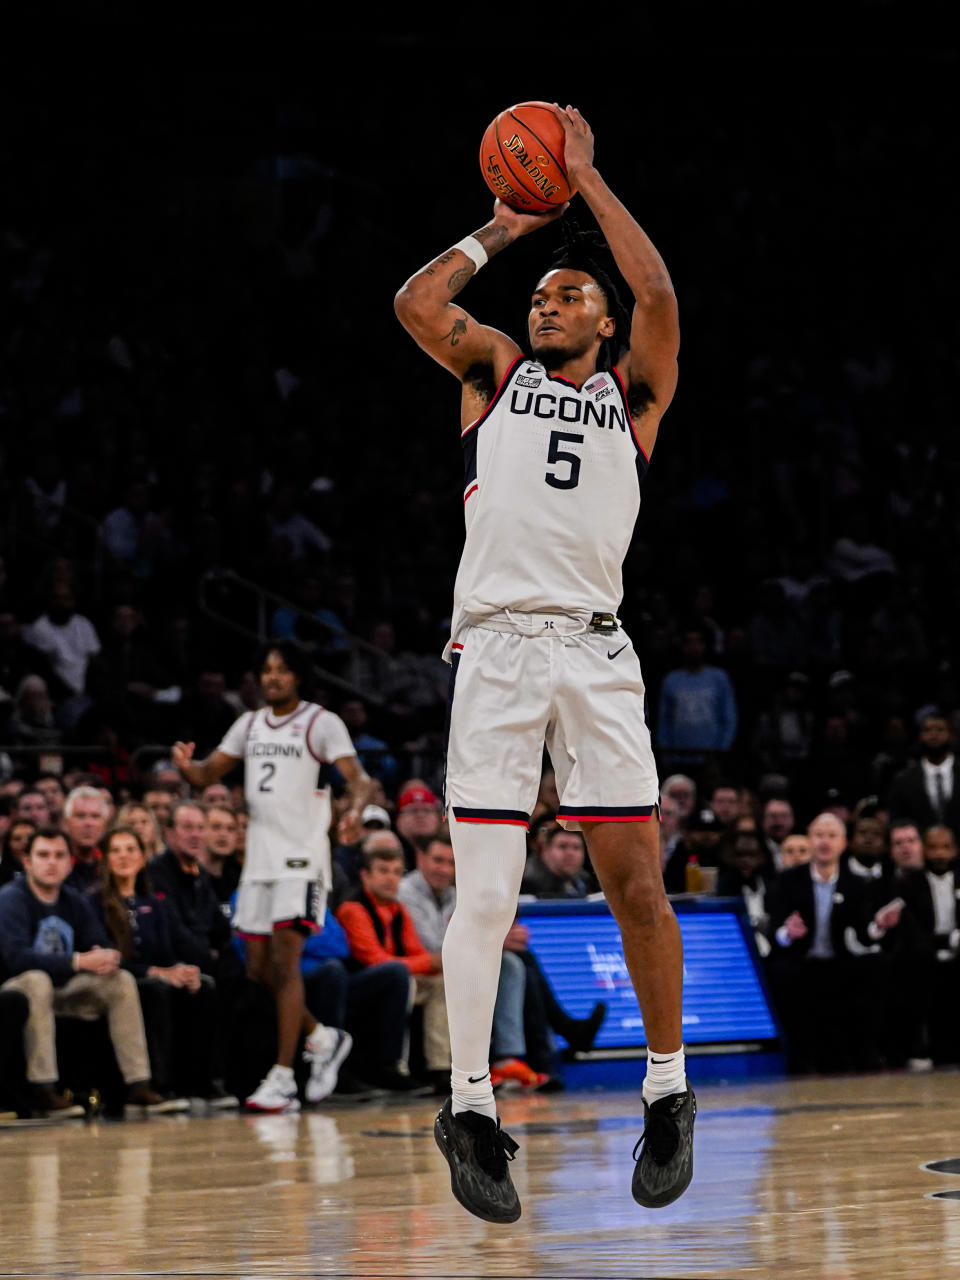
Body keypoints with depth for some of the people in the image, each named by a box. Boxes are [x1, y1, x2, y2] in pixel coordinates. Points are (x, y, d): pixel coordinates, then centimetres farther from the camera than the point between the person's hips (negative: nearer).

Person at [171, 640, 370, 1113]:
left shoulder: (322, 723, -4)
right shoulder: (250, 724, 15)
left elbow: (357, 777, -13)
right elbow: (207, 774, 15)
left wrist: (355, 809, -36)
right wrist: (186, 766, -9)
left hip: (302, 856, -7)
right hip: (259, 856, 7)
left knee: (284, 959, -15)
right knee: (259, 968, 8)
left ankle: (282, 1079, -16)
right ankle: (322, 1038, 30)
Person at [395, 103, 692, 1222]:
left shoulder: (634, 393, 16)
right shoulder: (496, 371, 19)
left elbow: (657, 294, 0)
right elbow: (417, 305, 4)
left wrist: (587, 180, 7)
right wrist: (499, 229, 15)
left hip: (594, 649, 0)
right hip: (493, 645, 0)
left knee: (636, 884, -3)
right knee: (484, 890, -7)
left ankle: (667, 1091, 9)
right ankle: (469, 1107, -4)